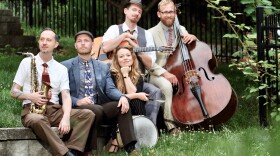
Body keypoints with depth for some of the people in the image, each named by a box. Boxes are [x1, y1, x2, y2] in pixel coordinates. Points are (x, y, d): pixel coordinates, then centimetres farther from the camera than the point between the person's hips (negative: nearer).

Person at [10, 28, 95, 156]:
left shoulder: (61, 69, 12)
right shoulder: (27, 63, 7)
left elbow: (66, 96, 0)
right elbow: (13, 91, 6)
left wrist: (66, 117, -21)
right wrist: (30, 96, -17)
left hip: (55, 110, 3)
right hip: (32, 110, -3)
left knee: (88, 114, -20)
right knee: (37, 120, -41)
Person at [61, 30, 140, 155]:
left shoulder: (103, 67, 18)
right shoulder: (66, 66, 8)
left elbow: (110, 89, 6)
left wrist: (122, 96, -17)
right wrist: (77, 101, -19)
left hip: (99, 107, 4)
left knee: (123, 105, -23)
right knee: (95, 110, -36)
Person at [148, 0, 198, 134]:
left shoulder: (181, 30, 10)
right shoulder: (151, 33, -4)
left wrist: (193, 38, -10)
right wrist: (164, 73, -24)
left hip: (178, 71, 4)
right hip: (157, 74, -4)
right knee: (166, 85, -37)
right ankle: (170, 123, -30)